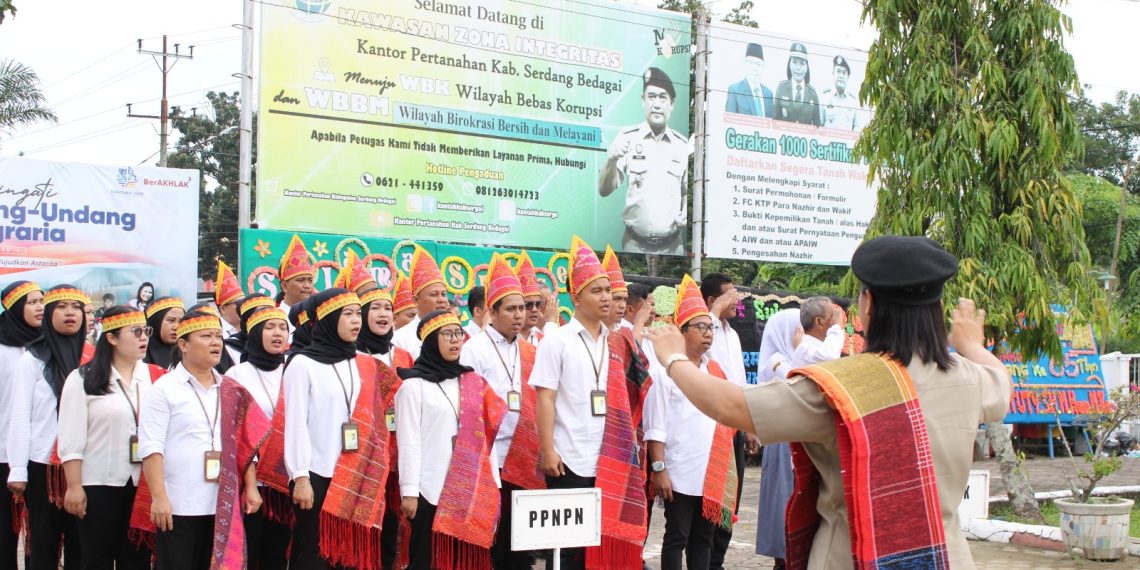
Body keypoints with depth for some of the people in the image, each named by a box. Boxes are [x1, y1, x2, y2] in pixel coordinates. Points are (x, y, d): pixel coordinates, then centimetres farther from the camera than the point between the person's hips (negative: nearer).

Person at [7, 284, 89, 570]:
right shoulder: (33, 360, -1)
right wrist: (18, 470, -8)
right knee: (45, 544, 5)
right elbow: (20, 417, -3)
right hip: (43, 465, -2)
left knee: (80, 545, 4)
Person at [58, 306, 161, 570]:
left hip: (144, 485, 3)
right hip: (99, 485, -3)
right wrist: (74, 486, -9)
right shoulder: (83, 379, -2)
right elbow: (71, 439, -5)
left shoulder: (156, 377, 5)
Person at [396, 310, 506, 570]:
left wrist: (494, 484, 9)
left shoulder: (474, 383, 14)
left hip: (473, 490, 4)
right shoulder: (414, 384, 0)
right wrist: (409, 491, -12)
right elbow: (408, 440, -6)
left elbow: (486, 436, 13)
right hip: (432, 490, -4)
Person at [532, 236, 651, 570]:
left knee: (607, 535, 7)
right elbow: (545, 399, -7)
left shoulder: (617, 345, 12)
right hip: (570, 461, -4)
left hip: (611, 462, 5)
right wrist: (548, 451, -13)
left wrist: (630, 445, 9)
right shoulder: (556, 341, -2)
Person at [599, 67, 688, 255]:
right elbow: (604, 190, -6)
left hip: (672, 246, 2)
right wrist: (611, 160, -24)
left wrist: (687, 212, -2)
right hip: (635, 245, -2)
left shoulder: (683, 146, 7)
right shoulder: (627, 138, -1)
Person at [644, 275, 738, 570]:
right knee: (676, 539, 1)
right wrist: (659, 469, -14)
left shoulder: (714, 371, 11)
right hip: (680, 474, -6)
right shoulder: (666, 371, -7)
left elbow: (724, 418, 14)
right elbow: (655, 427, -9)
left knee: (703, 539, 12)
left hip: (712, 475, 6)